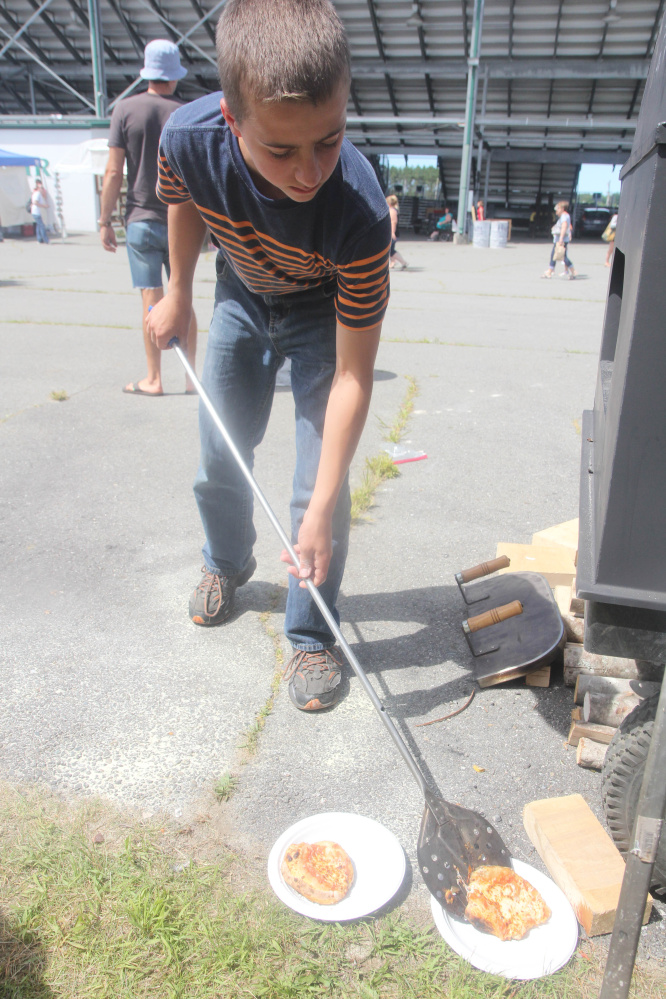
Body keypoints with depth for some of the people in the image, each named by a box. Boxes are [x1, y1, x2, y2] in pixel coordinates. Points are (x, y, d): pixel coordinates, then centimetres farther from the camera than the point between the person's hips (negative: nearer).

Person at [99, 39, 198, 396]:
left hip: (141, 219, -1)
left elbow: (114, 171, -5)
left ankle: (153, 379, 1)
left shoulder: (125, 109, -1)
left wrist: (105, 221, 1)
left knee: (152, 299, -1)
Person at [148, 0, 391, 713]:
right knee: (219, 456, 14)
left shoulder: (360, 212, -41)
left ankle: (311, 638, 10)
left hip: (325, 312, -3)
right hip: (241, 297, 4)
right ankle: (226, 564, 43)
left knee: (318, 484, -11)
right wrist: (178, 294, 7)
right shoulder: (188, 136, -32)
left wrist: (321, 512, -37)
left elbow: (353, 375, -36)